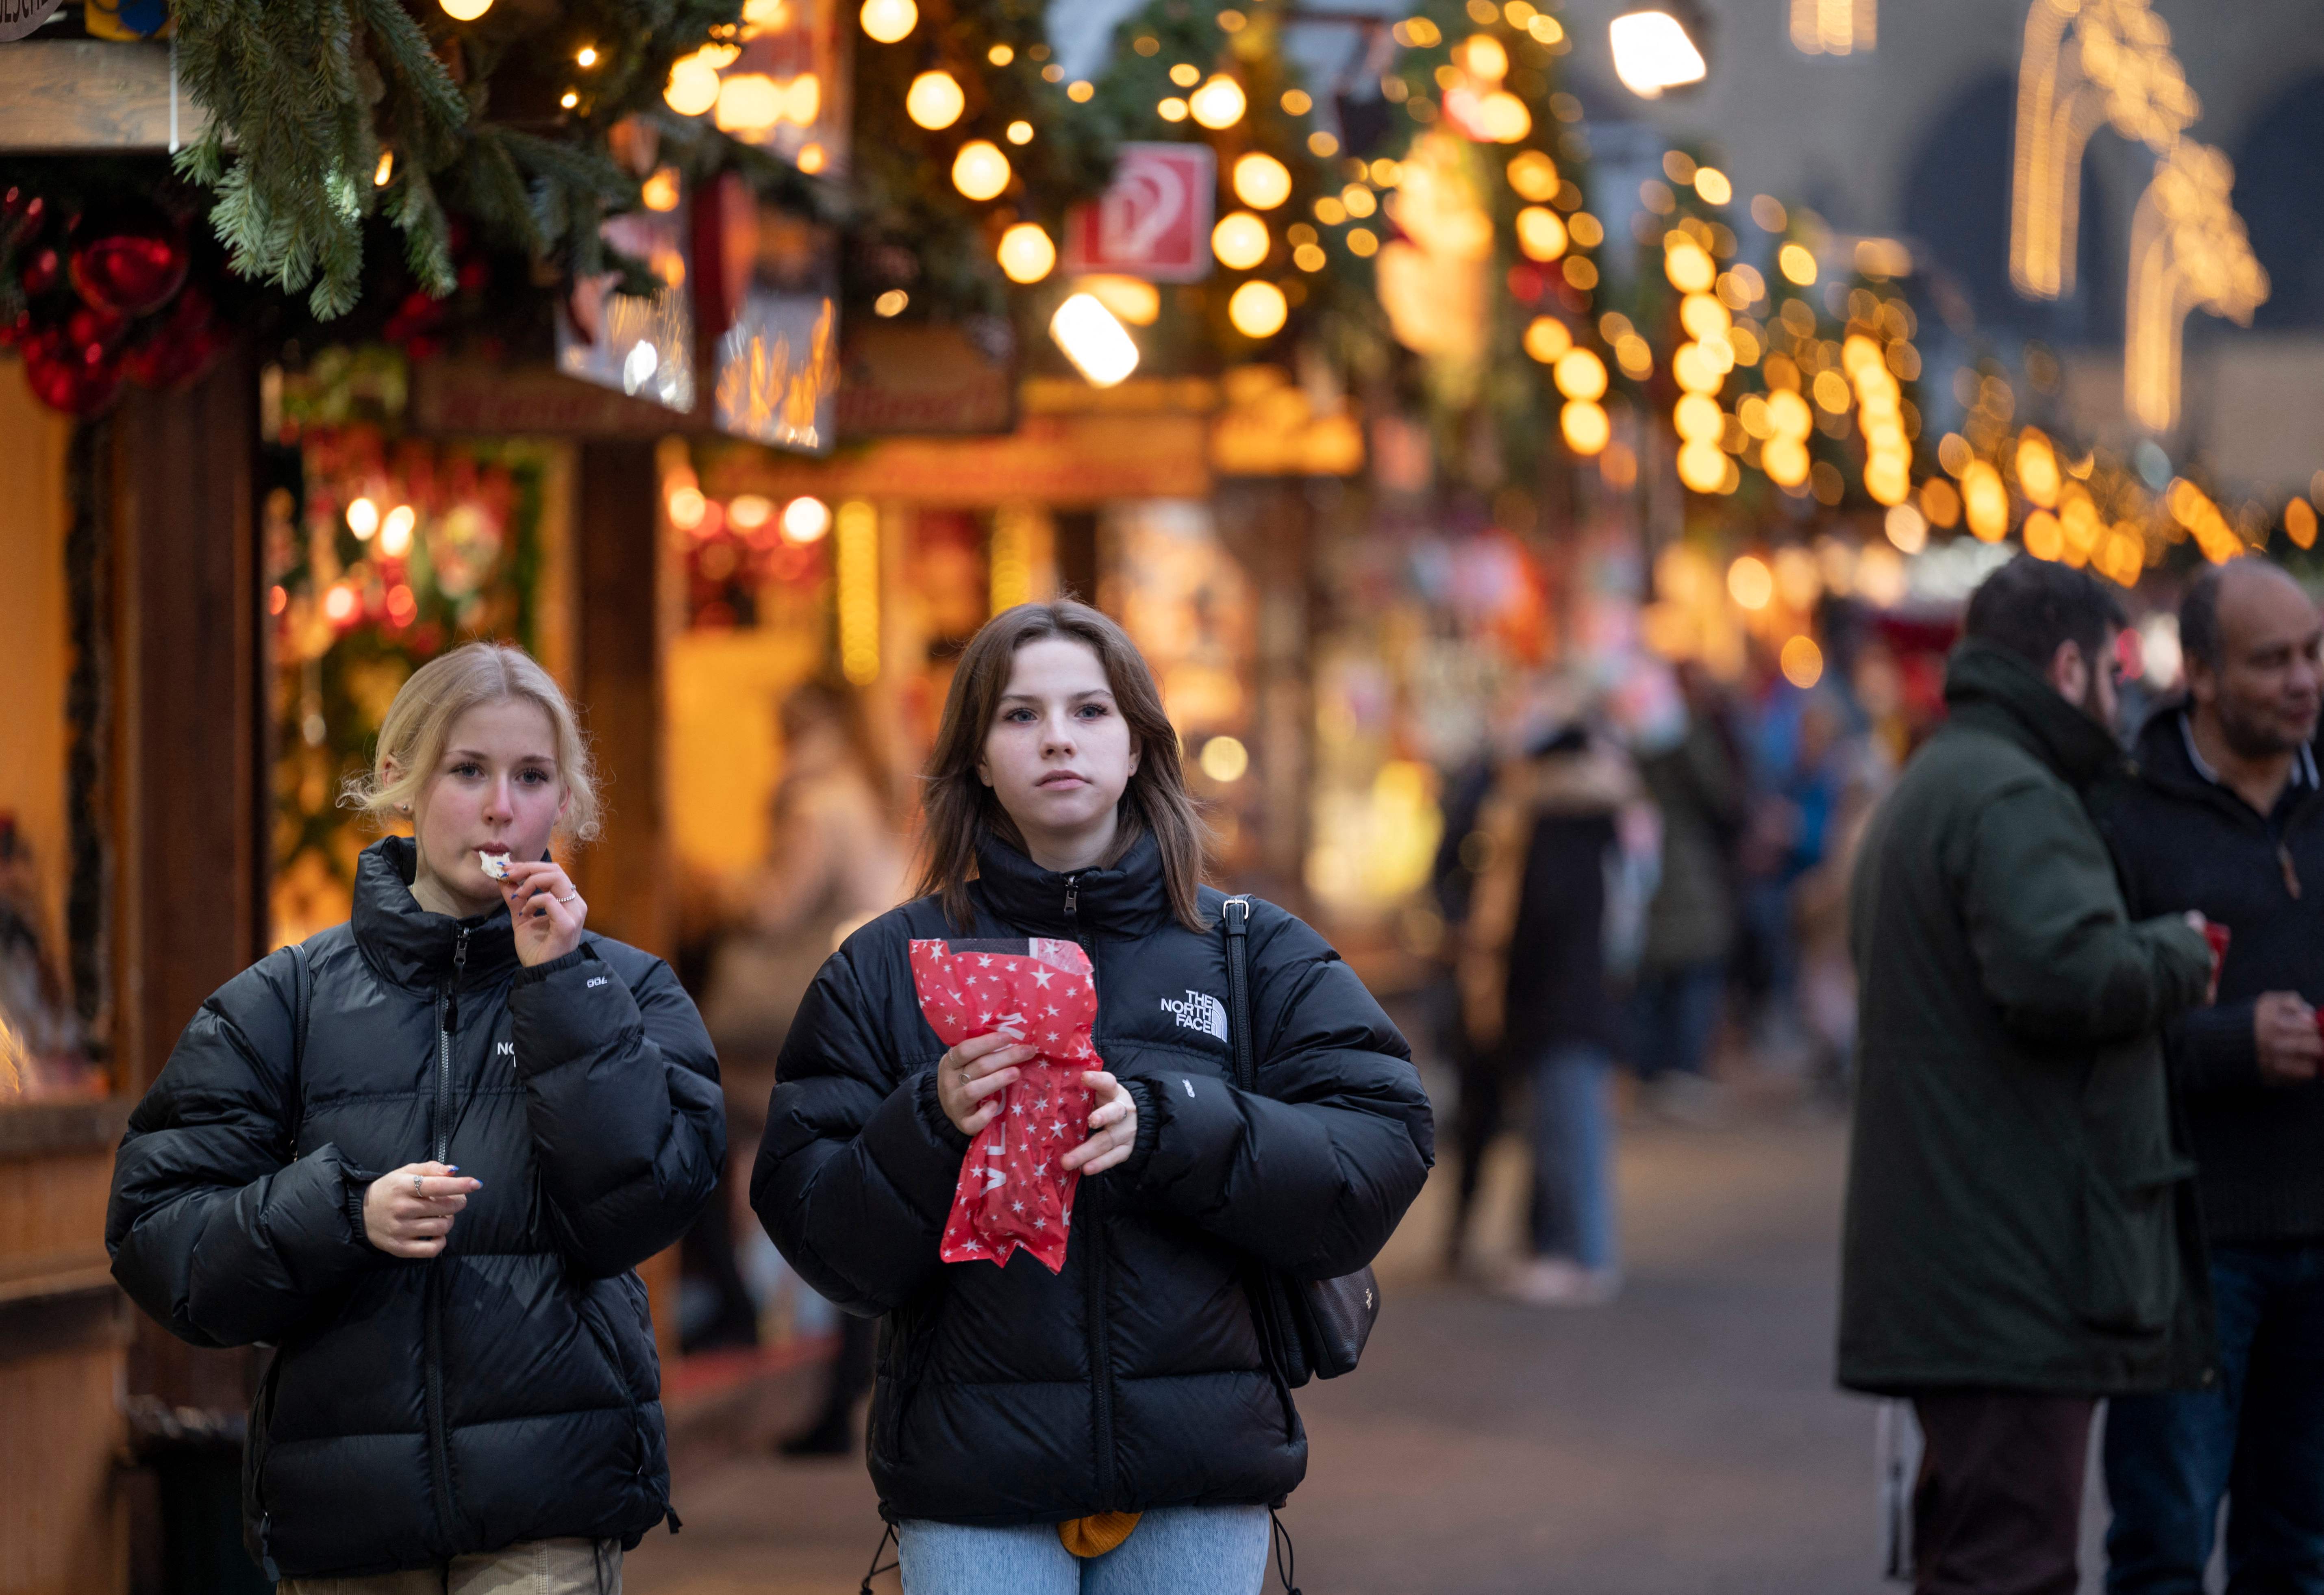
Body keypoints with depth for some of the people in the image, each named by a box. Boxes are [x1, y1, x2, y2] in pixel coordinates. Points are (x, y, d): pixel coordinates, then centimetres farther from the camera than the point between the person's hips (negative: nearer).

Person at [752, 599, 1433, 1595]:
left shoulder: (1261, 955, 8)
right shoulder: (884, 971, 8)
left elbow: (1381, 1155, -4)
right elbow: (818, 1238, 3)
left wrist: (1165, 1128, -16)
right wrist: (930, 1128, -16)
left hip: (1200, 1479, 1)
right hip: (971, 1478, 0)